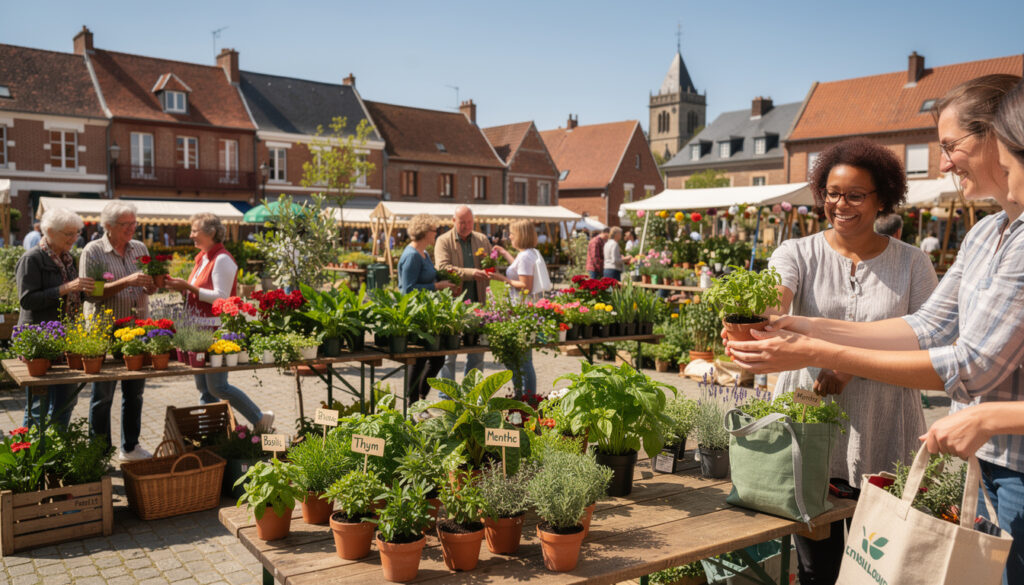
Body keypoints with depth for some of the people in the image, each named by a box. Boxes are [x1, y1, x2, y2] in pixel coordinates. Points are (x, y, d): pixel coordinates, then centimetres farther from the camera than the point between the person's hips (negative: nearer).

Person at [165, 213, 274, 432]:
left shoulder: (222, 260, -13)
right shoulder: (202, 258, 15)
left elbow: (221, 297, -20)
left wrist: (188, 288, -20)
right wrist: (179, 286, 5)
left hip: (216, 332, -9)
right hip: (199, 331, 9)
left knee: (217, 387, -5)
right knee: (203, 388, 12)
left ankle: (261, 419, 9)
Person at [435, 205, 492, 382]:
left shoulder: (482, 240, 13)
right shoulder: (443, 241, -1)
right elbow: (443, 268, -15)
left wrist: (487, 275, -7)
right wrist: (470, 273, -25)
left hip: (477, 301, 4)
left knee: (477, 352, 9)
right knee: (449, 351, 1)